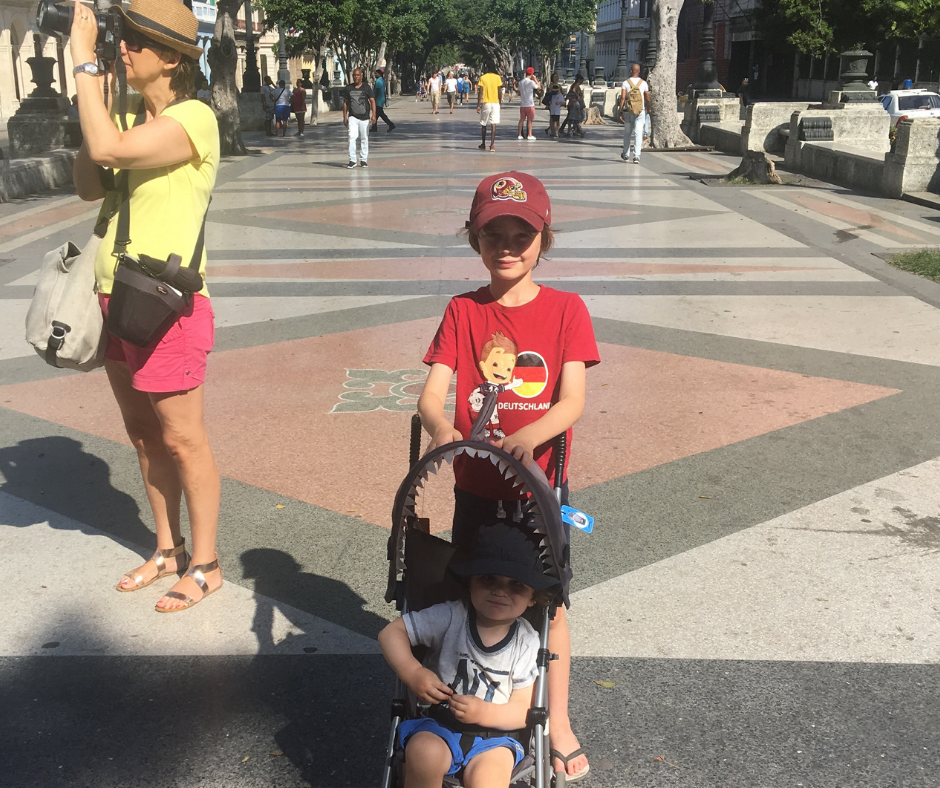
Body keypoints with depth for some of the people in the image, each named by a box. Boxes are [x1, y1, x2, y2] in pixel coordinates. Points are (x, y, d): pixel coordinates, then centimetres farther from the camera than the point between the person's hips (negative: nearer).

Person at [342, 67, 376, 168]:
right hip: (353, 117, 0)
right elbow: (345, 103, 13)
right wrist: (345, 117, 8)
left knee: (364, 139, 7)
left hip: (364, 117, 0)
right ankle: (352, 161, -13)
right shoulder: (348, 88, 7)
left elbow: (372, 101, -2)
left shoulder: (366, 87, 1)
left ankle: (363, 160, 19)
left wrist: (373, 115, -15)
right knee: (352, 137, -14)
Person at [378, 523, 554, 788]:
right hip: (439, 725, 0)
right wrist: (412, 673, -22)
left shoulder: (527, 643, -5)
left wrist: (484, 712, -22)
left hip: (494, 733, 0)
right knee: (423, 753, -31)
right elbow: (391, 632, -6)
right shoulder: (451, 617, -8)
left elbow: (524, 708, -4)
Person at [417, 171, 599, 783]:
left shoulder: (565, 309, -5)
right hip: (476, 489, 1)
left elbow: (573, 401, -15)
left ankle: (557, 720, 32)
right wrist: (441, 427, -33)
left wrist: (527, 437, -34)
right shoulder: (463, 312, -1)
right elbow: (431, 392, -10)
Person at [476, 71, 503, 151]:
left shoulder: (482, 78, 0)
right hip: (495, 103, 0)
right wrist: (500, 101, 16)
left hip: (485, 103, 0)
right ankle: (492, 145, -14)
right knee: (493, 125, -3)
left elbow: (480, 92, -5)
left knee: (484, 124, 14)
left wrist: (478, 105, -2)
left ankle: (483, 144, 22)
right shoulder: (497, 77, 1)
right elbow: (500, 91, 1)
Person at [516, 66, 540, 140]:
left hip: (522, 104, 5)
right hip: (530, 104, -5)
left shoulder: (521, 82, 9)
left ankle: (520, 135, 8)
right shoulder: (531, 82, -11)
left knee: (522, 119, 9)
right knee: (530, 120, 1)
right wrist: (535, 79, 4)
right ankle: (529, 135, 1)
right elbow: (539, 87, -1)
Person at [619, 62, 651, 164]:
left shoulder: (626, 83, -4)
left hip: (628, 111, 0)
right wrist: (648, 110, 18)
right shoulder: (643, 83, 0)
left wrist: (620, 111, -11)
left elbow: (622, 97, -12)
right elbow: (647, 99, 3)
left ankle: (626, 155, 26)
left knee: (627, 133, 15)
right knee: (638, 133, -2)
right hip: (641, 111, 0)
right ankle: (636, 156, -13)